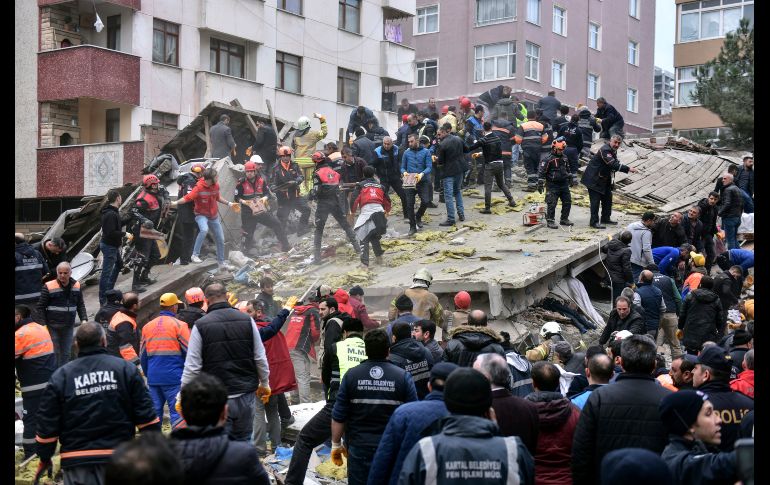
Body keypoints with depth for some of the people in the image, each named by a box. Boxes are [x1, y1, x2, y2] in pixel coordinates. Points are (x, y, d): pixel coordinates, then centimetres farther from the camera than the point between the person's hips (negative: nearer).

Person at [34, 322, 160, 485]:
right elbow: (146, 416, -2)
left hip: (76, 462, 0)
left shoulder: (60, 377, 1)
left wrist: (45, 458, 15)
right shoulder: (126, 369, -1)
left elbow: (47, 423, 3)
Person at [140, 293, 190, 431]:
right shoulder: (179, 325, -6)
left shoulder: (147, 326, 10)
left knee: (154, 412, 12)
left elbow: (142, 355, 15)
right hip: (174, 377, -5)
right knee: (177, 412, -3)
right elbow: (189, 351, -7)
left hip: (153, 378, 5)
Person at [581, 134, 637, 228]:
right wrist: (628, 169, -36)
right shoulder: (605, 150, -24)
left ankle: (606, 218, 27)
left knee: (607, 198, 15)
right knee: (595, 200, -9)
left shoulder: (613, 151, 9)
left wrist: (627, 169, 0)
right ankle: (594, 222, -6)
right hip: (594, 179, -10)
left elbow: (615, 164, 14)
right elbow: (613, 164, -34)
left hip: (604, 179, 10)